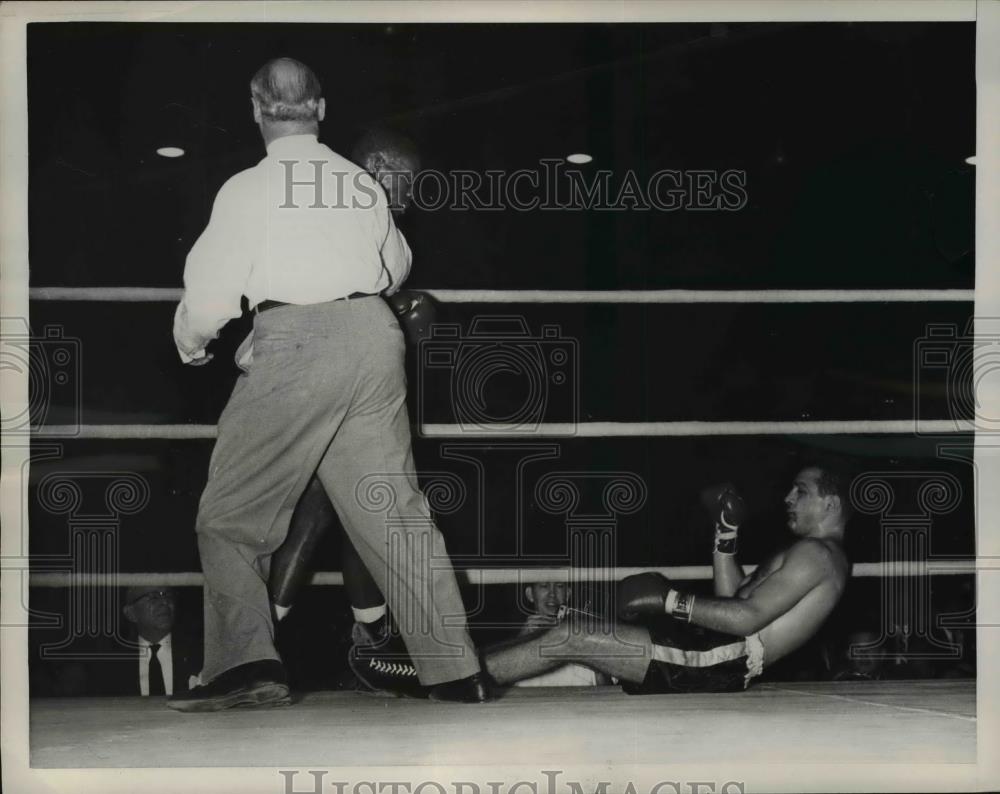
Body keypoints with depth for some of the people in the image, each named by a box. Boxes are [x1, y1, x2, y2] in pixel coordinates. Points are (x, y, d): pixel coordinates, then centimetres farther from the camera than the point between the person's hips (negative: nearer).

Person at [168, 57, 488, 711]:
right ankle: (456, 671, 10)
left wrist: (191, 345, 19)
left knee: (231, 515, 5)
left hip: (293, 343, -5)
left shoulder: (248, 188, -1)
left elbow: (211, 290, -2)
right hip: (374, 336, 5)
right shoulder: (363, 183, 13)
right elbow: (396, 267, 28)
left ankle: (245, 662, -9)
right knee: (395, 510, 9)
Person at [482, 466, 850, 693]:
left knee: (570, 637, -15)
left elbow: (749, 618, -20)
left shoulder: (815, 553, -8)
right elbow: (734, 598, 23)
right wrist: (726, 535, 17)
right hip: (716, 651, 11)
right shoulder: (807, 554, 25)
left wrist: (670, 601, -18)